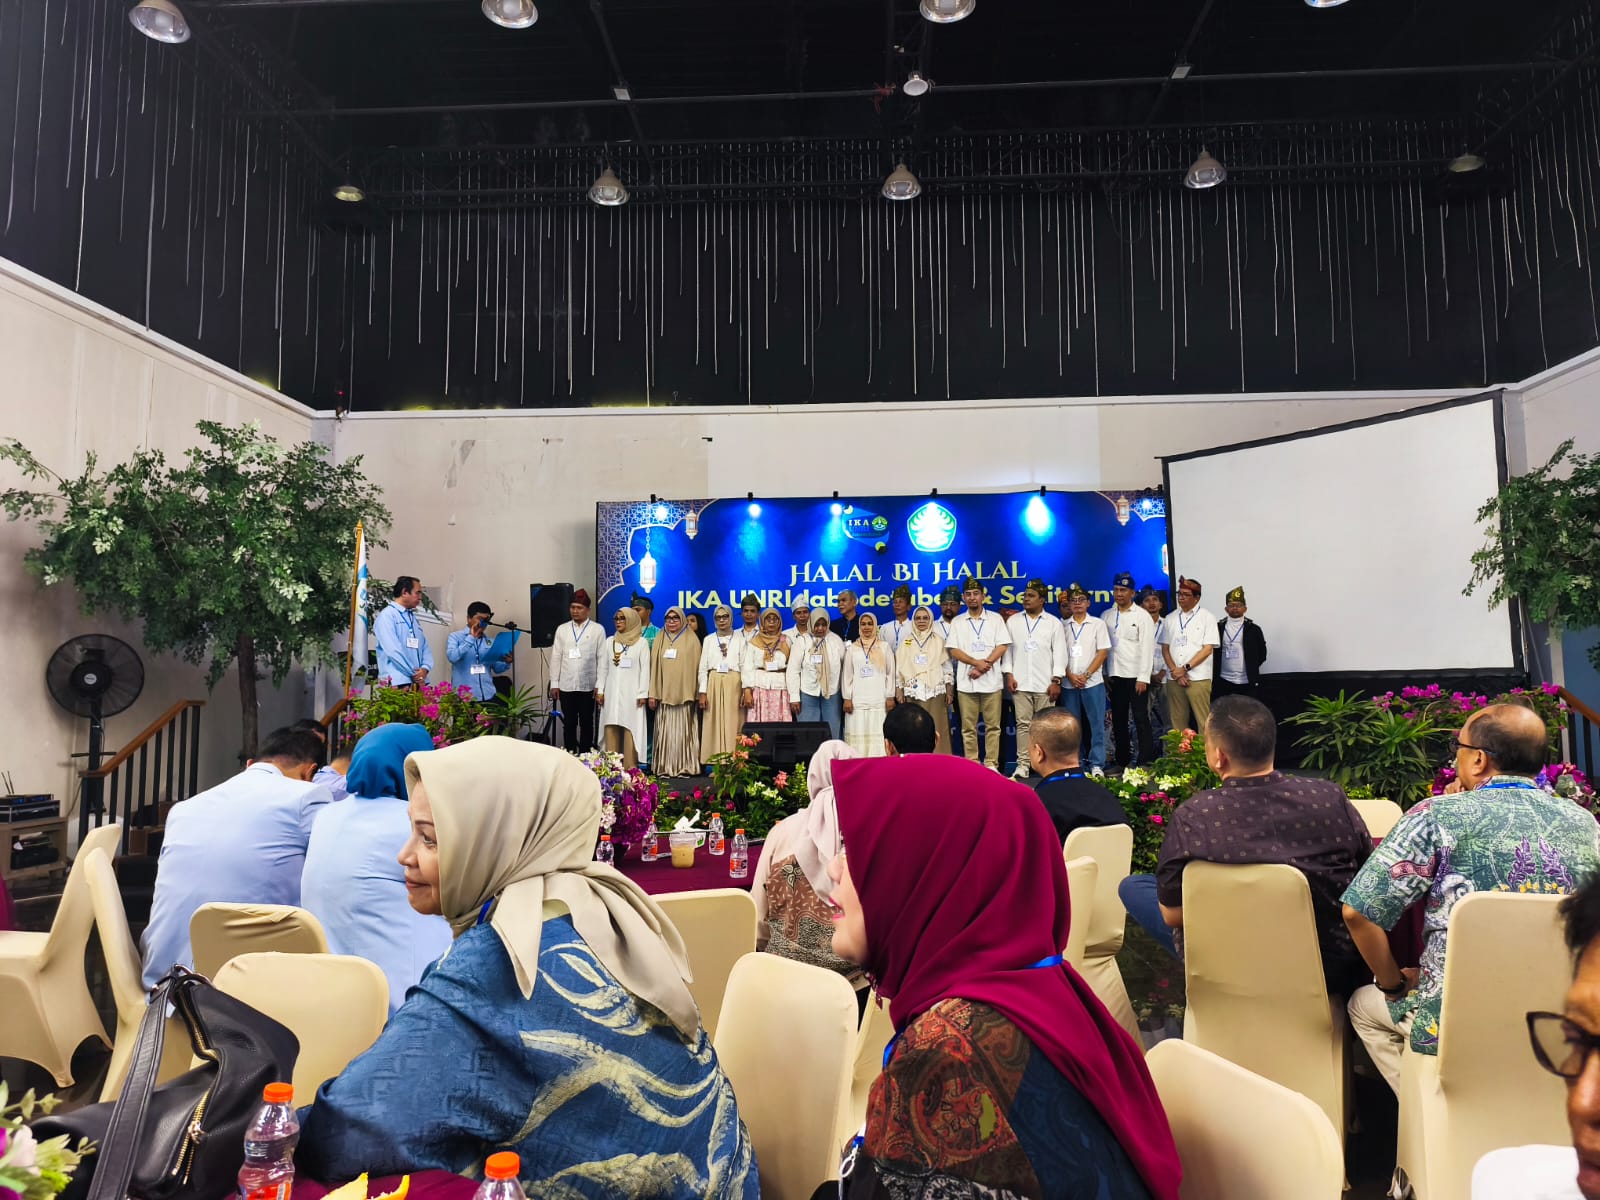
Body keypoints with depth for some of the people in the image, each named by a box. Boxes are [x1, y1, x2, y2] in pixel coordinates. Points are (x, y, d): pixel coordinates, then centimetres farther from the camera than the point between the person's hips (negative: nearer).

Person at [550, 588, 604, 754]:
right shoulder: (562, 629, 7)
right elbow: (556, 657, 7)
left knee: (586, 723, 7)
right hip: (566, 686, 2)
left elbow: (602, 658, -3)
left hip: (588, 686, -2)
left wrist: (599, 685, -7)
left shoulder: (597, 629, -1)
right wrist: (554, 683, 2)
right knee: (569, 723, 8)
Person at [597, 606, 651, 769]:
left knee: (631, 728, -6)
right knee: (611, 729, 2)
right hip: (612, 692, 4)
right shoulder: (610, 641, 13)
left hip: (631, 693, -4)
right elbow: (603, 667, 13)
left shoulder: (641, 642, 1)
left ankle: (630, 767, -4)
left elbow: (645, 669, -2)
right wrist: (600, 690, 6)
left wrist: (643, 693, -8)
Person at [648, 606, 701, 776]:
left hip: (683, 693, -2)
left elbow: (696, 667, 2)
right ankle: (665, 767, 5)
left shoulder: (691, 640, 5)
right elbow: (654, 667, 8)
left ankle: (684, 766, 5)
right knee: (665, 731, 1)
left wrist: (695, 693, -5)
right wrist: (653, 694, 2)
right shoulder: (660, 640, 12)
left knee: (683, 730, -1)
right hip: (664, 693, 2)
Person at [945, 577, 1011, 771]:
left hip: (991, 681, -1)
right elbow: (953, 650, 1)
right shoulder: (958, 622, 10)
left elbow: (1002, 646, 0)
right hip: (966, 682, 1)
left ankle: (992, 764, 7)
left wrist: (984, 665, -11)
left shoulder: (995, 619, 7)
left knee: (992, 726, 0)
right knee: (968, 727, 3)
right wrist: (977, 662, -11)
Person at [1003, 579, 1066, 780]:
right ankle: (1022, 765, 0)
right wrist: (1009, 675, 0)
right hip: (1020, 683, 1)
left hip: (1045, 684, -1)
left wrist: (1056, 681, -4)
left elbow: (1059, 653, 3)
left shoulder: (1053, 623, 5)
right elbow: (1007, 649, 10)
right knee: (1023, 724, -1)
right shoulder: (1013, 621, 10)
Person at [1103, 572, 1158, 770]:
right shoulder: (1106, 616, 9)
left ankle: (1146, 761, 1)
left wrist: (1143, 678, -13)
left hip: (1135, 675, -4)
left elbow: (1147, 648, -7)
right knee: (1118, 720, 9)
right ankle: (1122, 760, 17)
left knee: (1141, 718, -3)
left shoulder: (1142, 616, -2)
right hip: (1115, 675, 4)